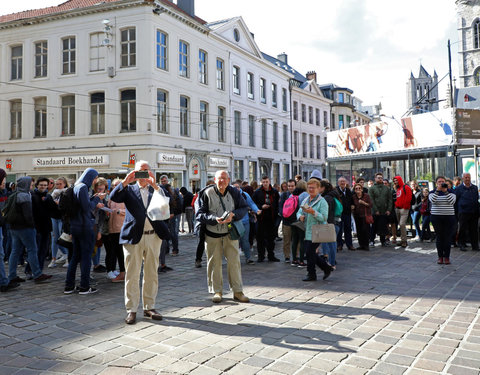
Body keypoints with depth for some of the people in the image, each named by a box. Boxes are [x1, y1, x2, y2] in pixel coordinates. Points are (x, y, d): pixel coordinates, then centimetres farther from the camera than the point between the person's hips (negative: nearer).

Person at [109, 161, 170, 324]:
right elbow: (113, 197, -7)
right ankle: (131, 310, 10)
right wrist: (125, 182, -17)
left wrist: (154, 184, -17)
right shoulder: (129, 189, 10)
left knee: (151, 274, 8)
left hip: (153, 236, 2)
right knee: (132, 275, 1)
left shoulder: (155, 189, 12)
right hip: (133, 236, -2)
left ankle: (149, 307, 20)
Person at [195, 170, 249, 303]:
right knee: (214, 262, 6)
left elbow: (244, 207, 6)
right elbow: (200, 214, -8)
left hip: (230, 232, 2)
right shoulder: (207, 193, -9)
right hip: (212, 233, -1)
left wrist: (234, 214, -14)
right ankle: (217, 291, 20)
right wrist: (215, 219, -24)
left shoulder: (234, 192, -1)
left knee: (234, 261, 2)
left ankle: (238, 292, 13)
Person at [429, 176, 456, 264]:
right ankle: (440, 256, 8)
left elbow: (452, 202, -10)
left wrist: (446, 191, -14)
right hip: (436, 217, 0)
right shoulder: (432, 192, 7)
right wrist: (437, 190, -17)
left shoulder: (451, 192, 7)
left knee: (448, 237, -2)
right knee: (439, 237, 1)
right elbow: (432, 200, -14)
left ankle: (447, 257, 6)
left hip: (449, 217, 0)